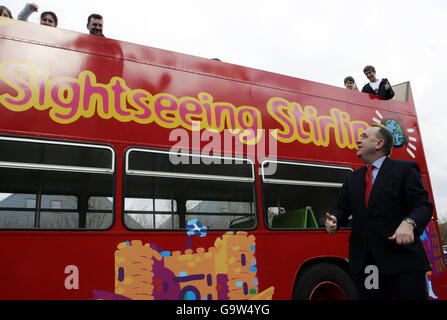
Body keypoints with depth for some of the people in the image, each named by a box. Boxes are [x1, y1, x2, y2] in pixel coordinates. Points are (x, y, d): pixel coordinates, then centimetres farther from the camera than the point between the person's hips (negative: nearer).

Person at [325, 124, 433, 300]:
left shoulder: (405, 169, 2)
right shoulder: (352, 178, 19)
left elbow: (423, 205, -6)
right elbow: (342, 207, 14)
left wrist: (409, 223, -26)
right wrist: (333, 219, -9)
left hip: (402, 260, -4)